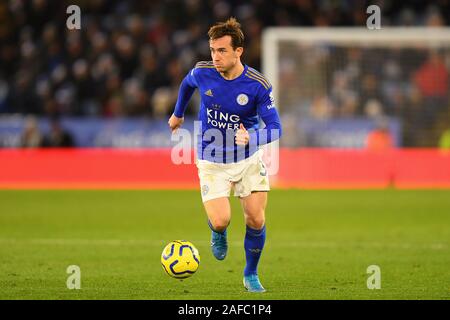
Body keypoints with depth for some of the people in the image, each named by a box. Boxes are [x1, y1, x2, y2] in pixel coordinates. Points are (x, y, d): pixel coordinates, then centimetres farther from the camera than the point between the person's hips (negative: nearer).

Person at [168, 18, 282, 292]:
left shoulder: (259, 85, -19)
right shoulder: (202, 73, -13)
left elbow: (275, 128, -18)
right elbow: (187, 84, 13)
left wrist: (250, 138, -38)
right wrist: (178, 114, 28)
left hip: (249, 159, 0)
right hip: (212, 163, 0)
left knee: (256, 221, -6)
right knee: (220, 222, -15)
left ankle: (251, 274, 20)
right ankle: (219, 235, 24)